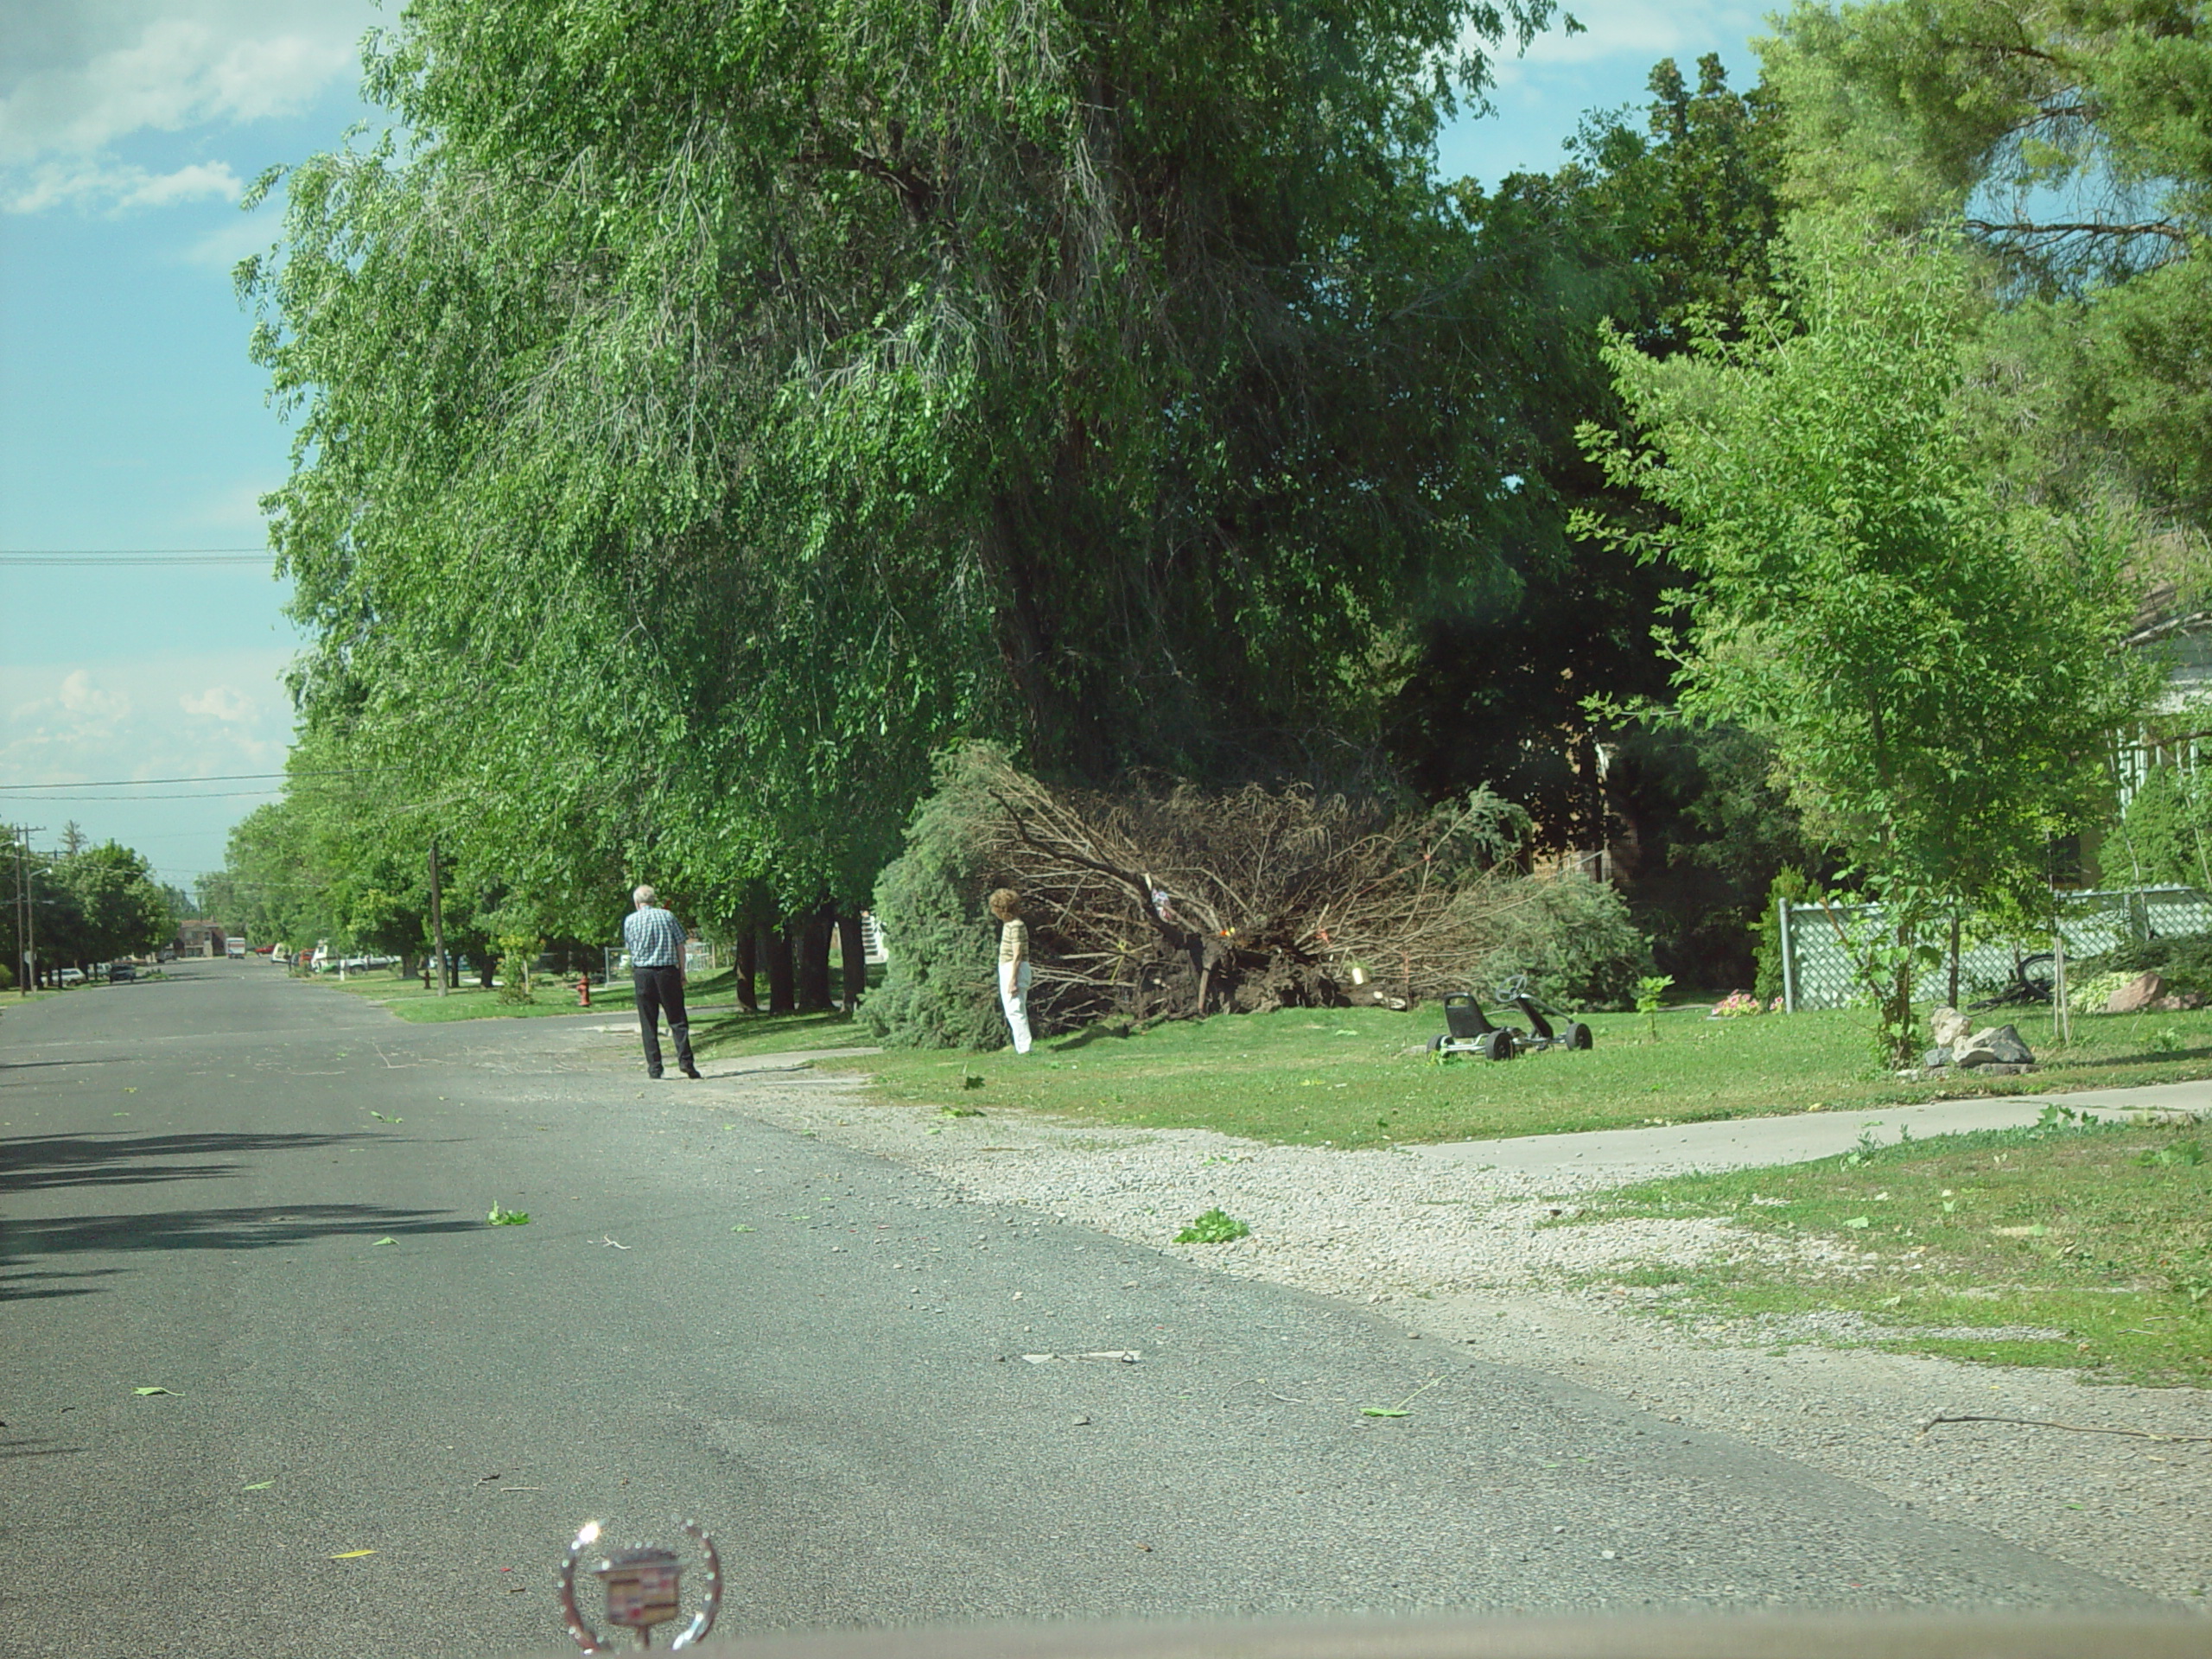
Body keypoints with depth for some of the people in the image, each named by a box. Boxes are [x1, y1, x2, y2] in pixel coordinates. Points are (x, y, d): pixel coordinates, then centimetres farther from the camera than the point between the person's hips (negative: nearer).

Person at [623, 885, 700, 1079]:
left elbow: (629, 948, 13)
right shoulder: (667, 916, 3)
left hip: (643, 973, 0)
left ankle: (654, 1067, 2)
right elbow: (680, 946, 3)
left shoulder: (630, 920, 4)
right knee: (677, 1019, 3)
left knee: (648, 1022, 5)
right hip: (668, 971, 0)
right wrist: (682, 972, 10)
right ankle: (685, 1060, -8)